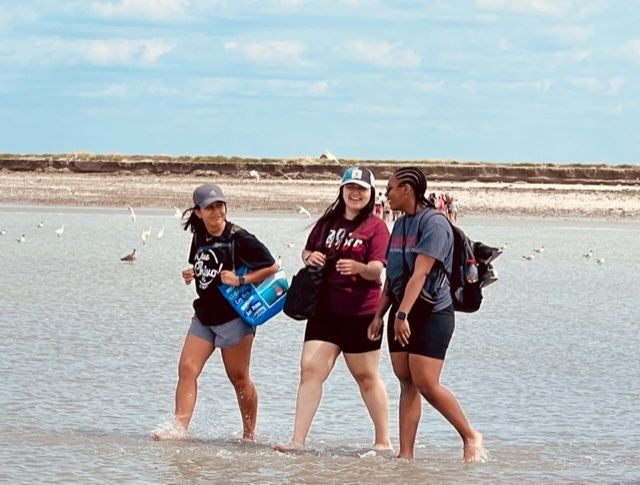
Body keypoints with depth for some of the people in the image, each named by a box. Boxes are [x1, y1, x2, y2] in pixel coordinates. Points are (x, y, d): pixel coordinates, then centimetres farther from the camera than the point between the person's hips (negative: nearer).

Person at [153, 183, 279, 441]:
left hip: (234, 316, -6)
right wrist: (190, 275, 5)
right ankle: (178, 428, -10)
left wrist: (241, 280, -17)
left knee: (238, 378, 3)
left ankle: (249, 435, 16)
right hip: (204, 316, 6)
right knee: (187, 369, -7)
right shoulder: (199, 238, 9)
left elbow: (271, 267, -9)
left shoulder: (239, 238, -11)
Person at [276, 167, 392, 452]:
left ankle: (383, 441, 18)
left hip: (361, 313, -4)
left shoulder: (376, 227, -3)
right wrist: (309, 257, -2)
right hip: (325, 311, 4)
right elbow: (307, 251, 22)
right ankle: (297, 441, -10)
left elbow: (377, 268, -14)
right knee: (310, 369, -7)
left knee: (366, 376, 5)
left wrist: (358, 268, -36)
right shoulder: (328, 222, 11)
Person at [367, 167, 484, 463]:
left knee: (426, 384, -13)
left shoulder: (433, 223, -13)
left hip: (432, 313, -8)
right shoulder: (400, 225, 15)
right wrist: (379, 315, 15)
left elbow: (420, 273, -23)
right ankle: (406, 455, 3)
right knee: (407, 383, 4)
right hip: (402, 314, 8)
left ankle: (470, 437, 3)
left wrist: (403, 314, -30)